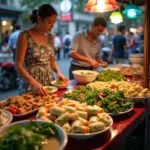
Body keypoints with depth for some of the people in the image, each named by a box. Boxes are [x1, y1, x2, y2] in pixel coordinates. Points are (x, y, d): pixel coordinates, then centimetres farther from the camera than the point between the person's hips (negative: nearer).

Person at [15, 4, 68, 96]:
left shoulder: (51, 37, 6)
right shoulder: (25, 36, -10)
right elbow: (19, 65, -14)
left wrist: (58, 72, -5)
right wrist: (35, 83, -25)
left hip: (49, 82, 5)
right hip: (30, 85, -5)